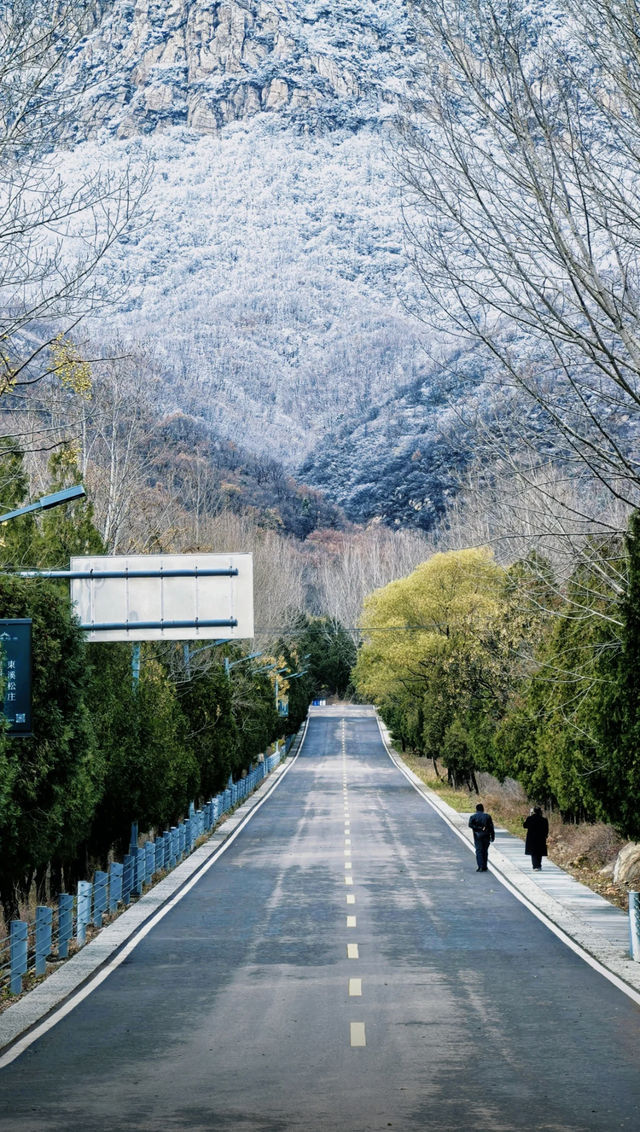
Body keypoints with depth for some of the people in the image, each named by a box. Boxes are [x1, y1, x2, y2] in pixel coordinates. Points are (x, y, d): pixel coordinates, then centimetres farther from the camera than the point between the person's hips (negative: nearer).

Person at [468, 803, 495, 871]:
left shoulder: (473, 817, 2)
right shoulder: (487, 816, 5)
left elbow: (470, 824, -16)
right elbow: (491, 827, 1)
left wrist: (478, 828, -13)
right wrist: (492, 836, 3)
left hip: (477, 836, -2)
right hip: (486, 836, 2)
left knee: (479, 851, -1)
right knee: (485, 851, 11)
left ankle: (480, 867, -14)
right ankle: (484, 867, 14)